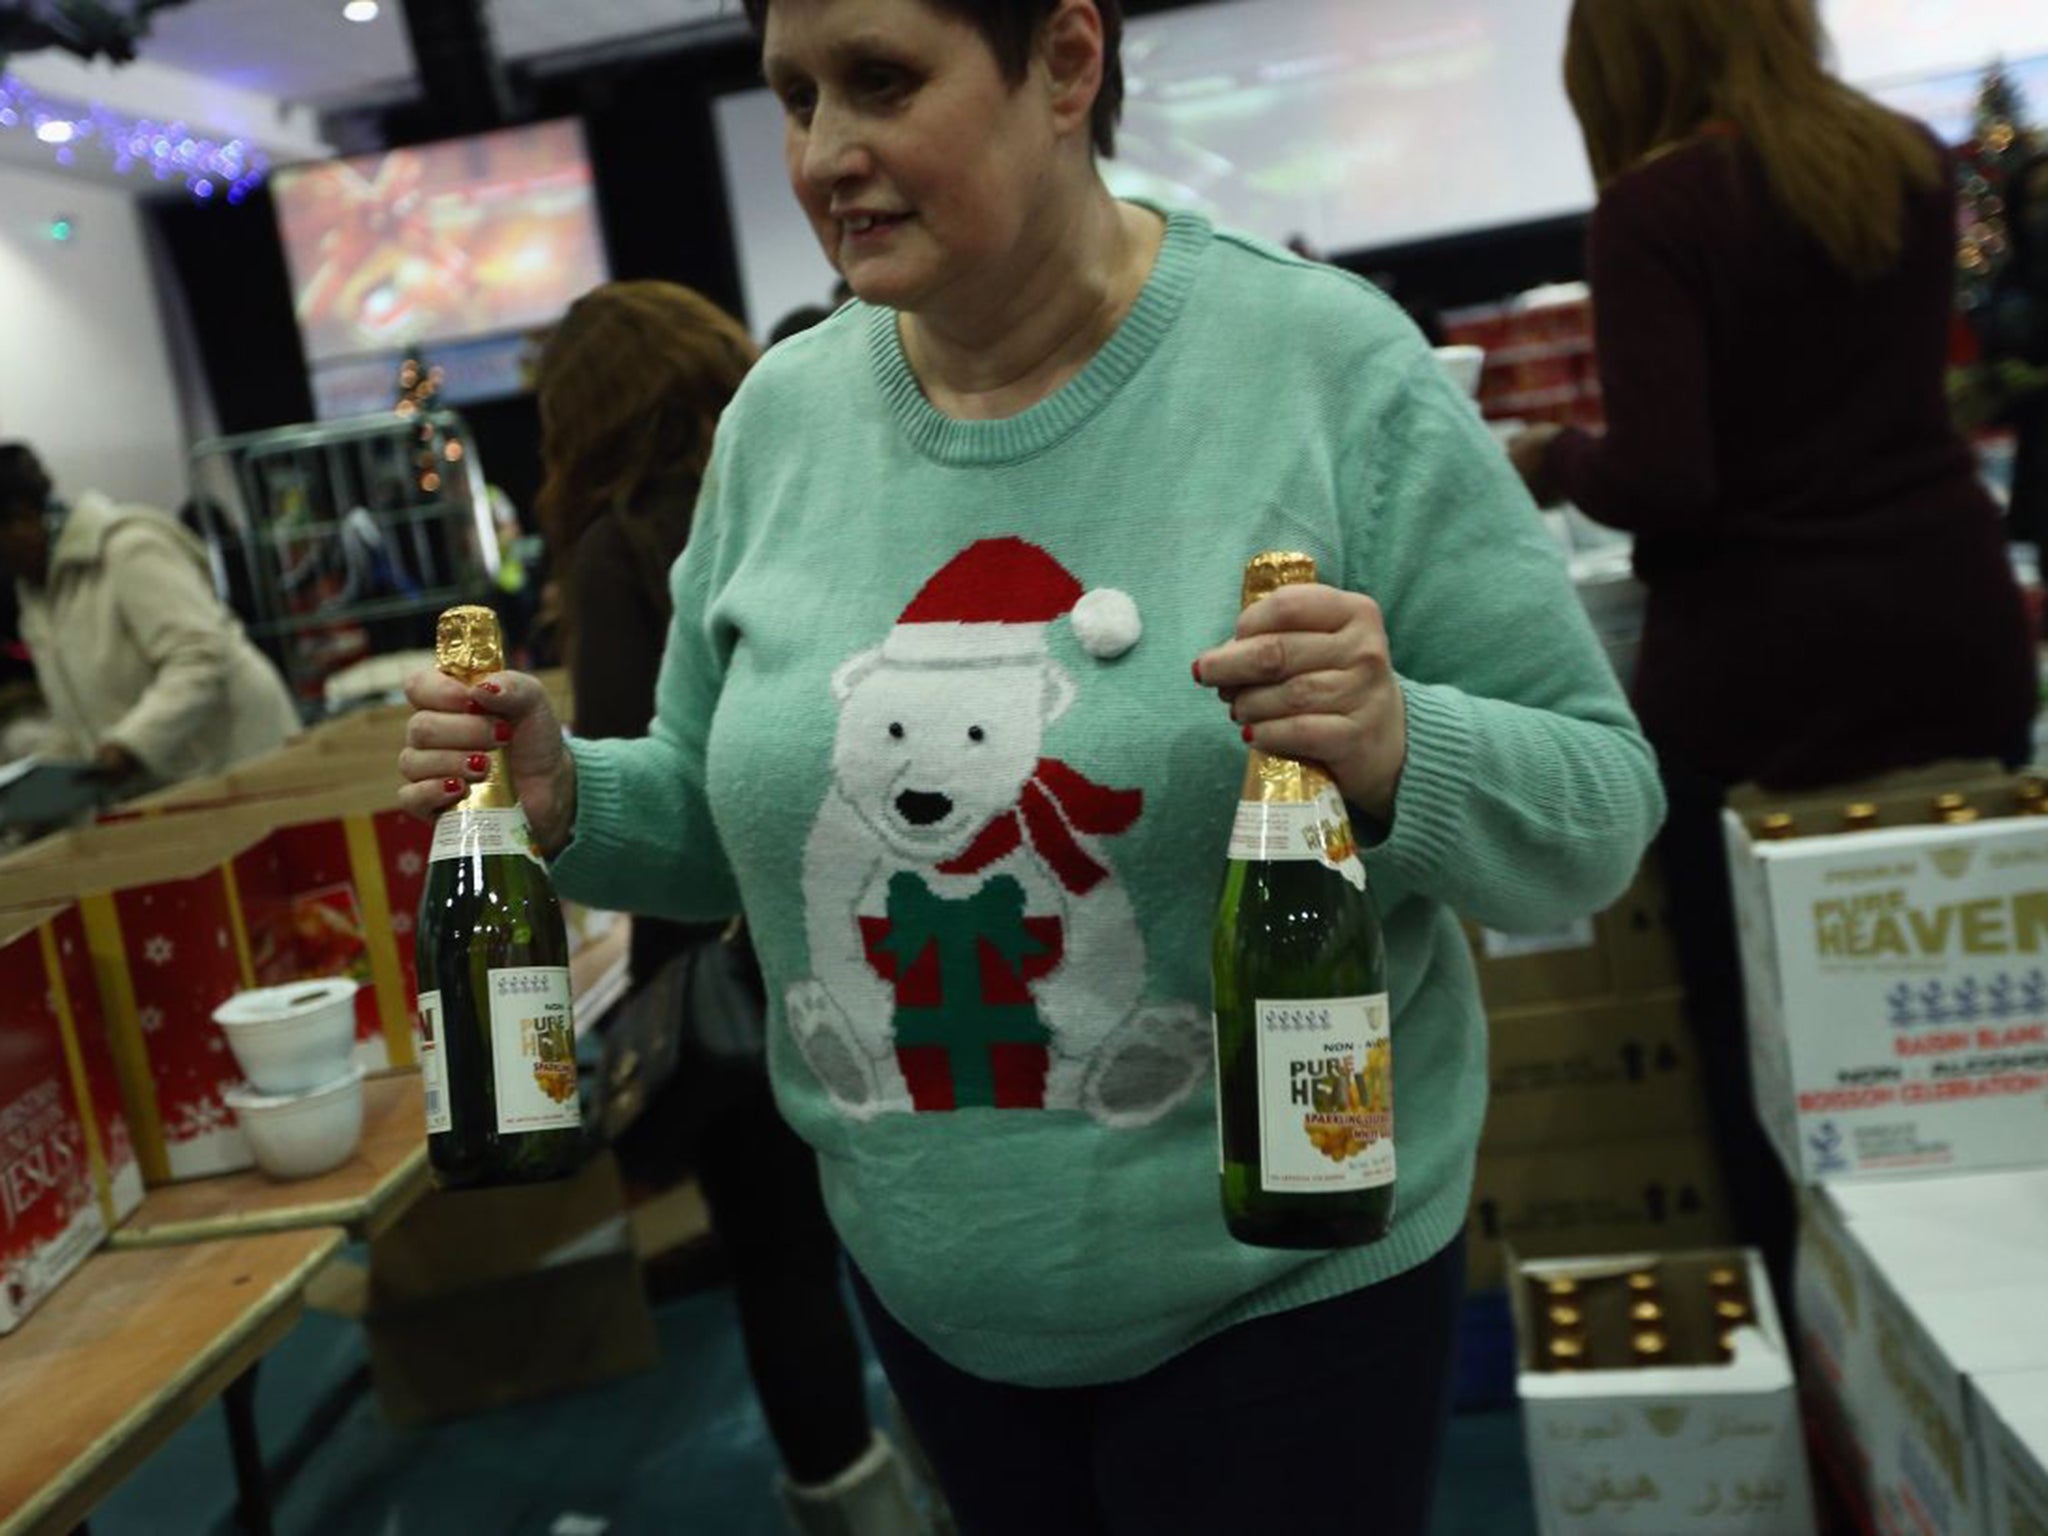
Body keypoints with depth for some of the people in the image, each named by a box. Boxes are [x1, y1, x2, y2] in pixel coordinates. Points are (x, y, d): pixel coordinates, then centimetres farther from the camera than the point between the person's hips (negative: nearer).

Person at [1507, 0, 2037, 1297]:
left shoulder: (1658, 205, -11)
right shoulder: (1912, 162, 9)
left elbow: (1662, 485, -19)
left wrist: (1550, 461, -1)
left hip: (1762, 667, -6)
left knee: (1760, 1026, 8)